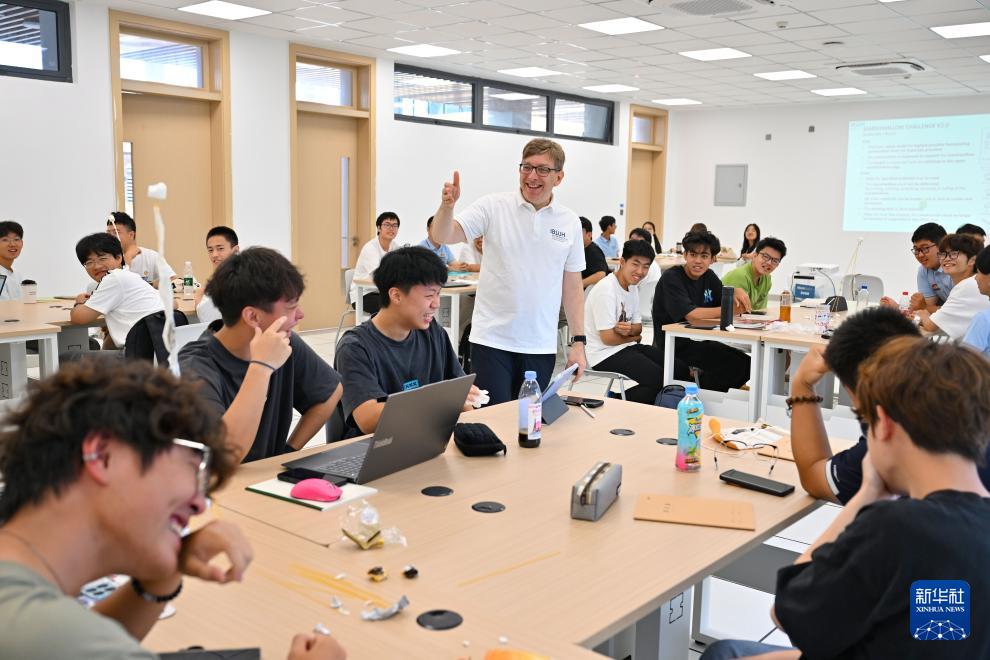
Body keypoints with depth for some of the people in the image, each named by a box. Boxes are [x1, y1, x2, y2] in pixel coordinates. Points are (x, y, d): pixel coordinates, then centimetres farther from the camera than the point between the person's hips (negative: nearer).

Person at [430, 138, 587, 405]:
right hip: (492, 340, -2)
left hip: (541, 345, 2)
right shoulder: (493, 207, -2)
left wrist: (578, 342, 6)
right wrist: (447, 206, -30)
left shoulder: (570, 222, 5)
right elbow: (444, 236, -9)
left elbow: (573, 286, 8)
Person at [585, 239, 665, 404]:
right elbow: (608, 338, -21)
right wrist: (635, 337, -1)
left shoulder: (633, 286, 9)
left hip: (626, 347, 10)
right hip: (605, 354, -9)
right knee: (660, 378, -19)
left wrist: (629, 330, -14)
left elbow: (638, 327, 12)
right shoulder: (606, 290, -20)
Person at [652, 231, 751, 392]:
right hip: (672, 348, -8)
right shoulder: (671, 278, -16)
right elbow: (691, 315, -26)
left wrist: (737, 292, -14)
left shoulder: (709, 276, 7)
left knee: (744, 364, -1)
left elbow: (731, 305, 9)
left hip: (698, 342, 8)